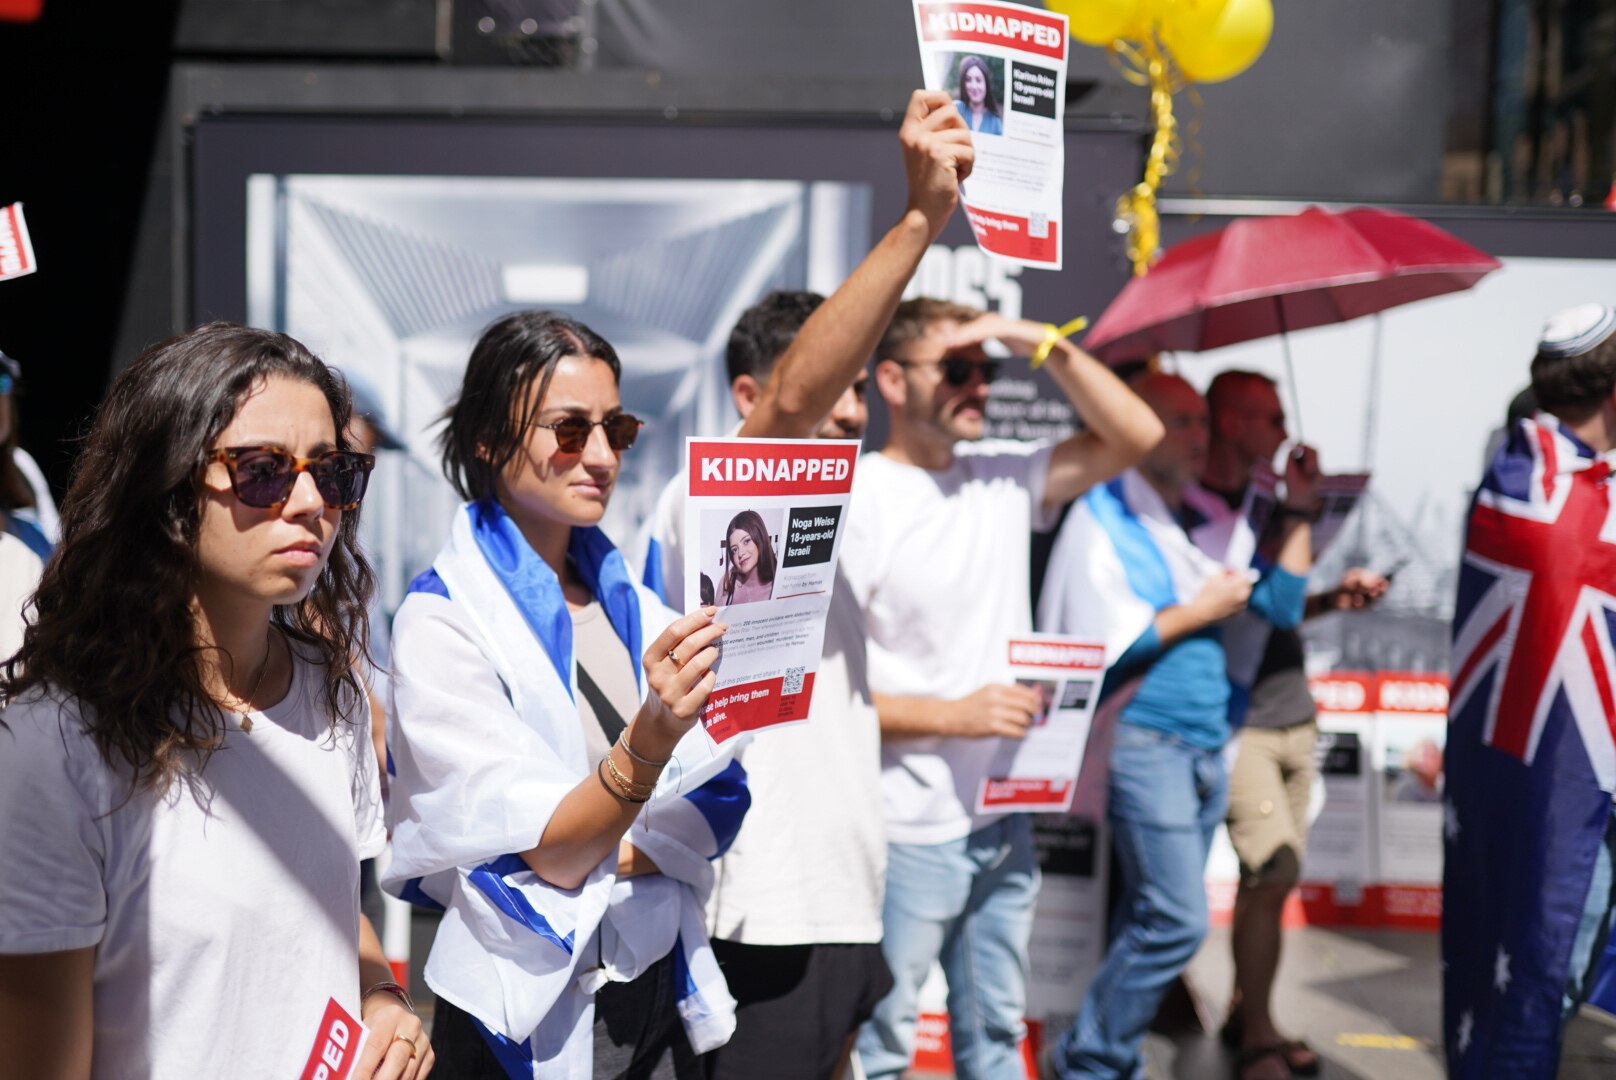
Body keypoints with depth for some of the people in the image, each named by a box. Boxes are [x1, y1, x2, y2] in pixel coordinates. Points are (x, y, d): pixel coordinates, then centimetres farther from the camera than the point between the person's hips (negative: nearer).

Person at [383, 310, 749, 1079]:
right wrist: (650, 736, -38)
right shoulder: (441, 623, -15)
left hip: (662, 986, 6)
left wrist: (616, 856, -18)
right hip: (535, 1011, -5)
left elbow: (714, 799, 0)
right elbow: (548, 852, -21)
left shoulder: (627, 599, 4)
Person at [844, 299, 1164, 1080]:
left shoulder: (1005, 477, 6)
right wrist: (954, 715, -17)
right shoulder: (858, 499, -13)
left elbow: (1135, 437, 5)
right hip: (908, 834, -6)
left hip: (1005, 824, 7)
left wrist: (1049, 346, -7)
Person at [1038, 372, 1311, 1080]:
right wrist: (1198, 611, -10)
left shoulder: (1200, 524, 16)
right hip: (1145, 741, -7)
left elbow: (1283, 606, 17)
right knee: (1177, 921, -11)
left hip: (1206, 747, 8)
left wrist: (1298, 515, 10)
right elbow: (1096, 646, -17)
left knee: (1149, 922, 11)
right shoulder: (1102, 520, -7)